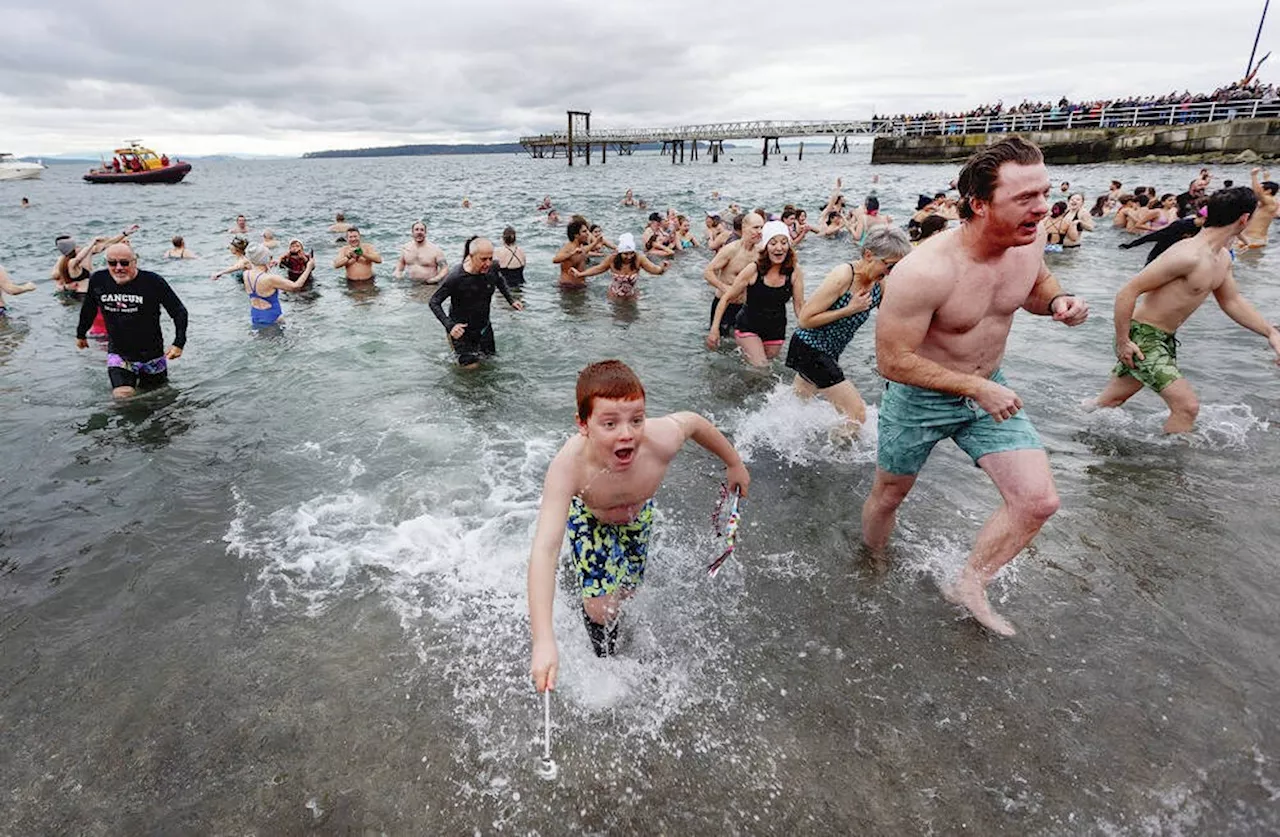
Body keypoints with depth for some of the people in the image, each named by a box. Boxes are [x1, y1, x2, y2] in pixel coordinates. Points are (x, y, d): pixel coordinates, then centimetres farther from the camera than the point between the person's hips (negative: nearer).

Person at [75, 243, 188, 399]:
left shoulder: (153, 281, -15)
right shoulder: (98, 280, -4)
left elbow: (179, 312, -10)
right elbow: (88, 309, 15)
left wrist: (179, 343, -20)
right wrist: (81, 334, 26)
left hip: (152, 355, -1)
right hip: (118, 355, 2)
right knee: (122, 398, -12)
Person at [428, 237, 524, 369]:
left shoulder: (491, 269, -16)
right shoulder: (456, 277, -29)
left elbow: (500, 281, 11)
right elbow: (434, 302, -20)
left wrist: (511, 300, 0)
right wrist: (450, 325, -32)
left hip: (484, 327, 5)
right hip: (462, 329, -5)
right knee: (470, 365, 2)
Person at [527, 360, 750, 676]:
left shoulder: (661, 440, -41)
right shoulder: (568, 467, -46)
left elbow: (694, 421, -16)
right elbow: (544, 550, -50)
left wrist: (734, 464, 1)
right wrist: (543, 641, -59)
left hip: (638, 514, 2)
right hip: (588, 517, -2)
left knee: (626, 592, 15)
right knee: (600, 608, -5)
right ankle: (606, 659, 30)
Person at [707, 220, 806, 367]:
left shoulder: (795, 271, -13)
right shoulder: (753, 270, -19)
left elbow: (799, 306, -3)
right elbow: (727, 298, -11)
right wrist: (714, 329, -15)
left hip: (776, 330, 4)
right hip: (749, 326, -3)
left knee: (768, 362, 17)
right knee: (760, 366, -16)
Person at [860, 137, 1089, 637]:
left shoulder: (1030, 239, -11)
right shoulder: (925, 271, -32)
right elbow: (892, 361, -28)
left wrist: (1057, 303, -11)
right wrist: (976, 387, -25)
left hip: (988, 390, 6)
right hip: (919, 399, -5)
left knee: (1038, 501, -3)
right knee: (889, 496, 16)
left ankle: (970, 585, 20)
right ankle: (872, 566, 48)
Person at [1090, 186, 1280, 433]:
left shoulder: (1223, 258, 9)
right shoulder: (1188, 256, -24)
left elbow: (1232, 300, 23)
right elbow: (1128, 292, -25)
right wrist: (1122, 342, -21)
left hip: (1166, 339, 10)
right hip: (1142, 337, -10)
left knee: (1112, 399, 18)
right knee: (1187, 406, -11)